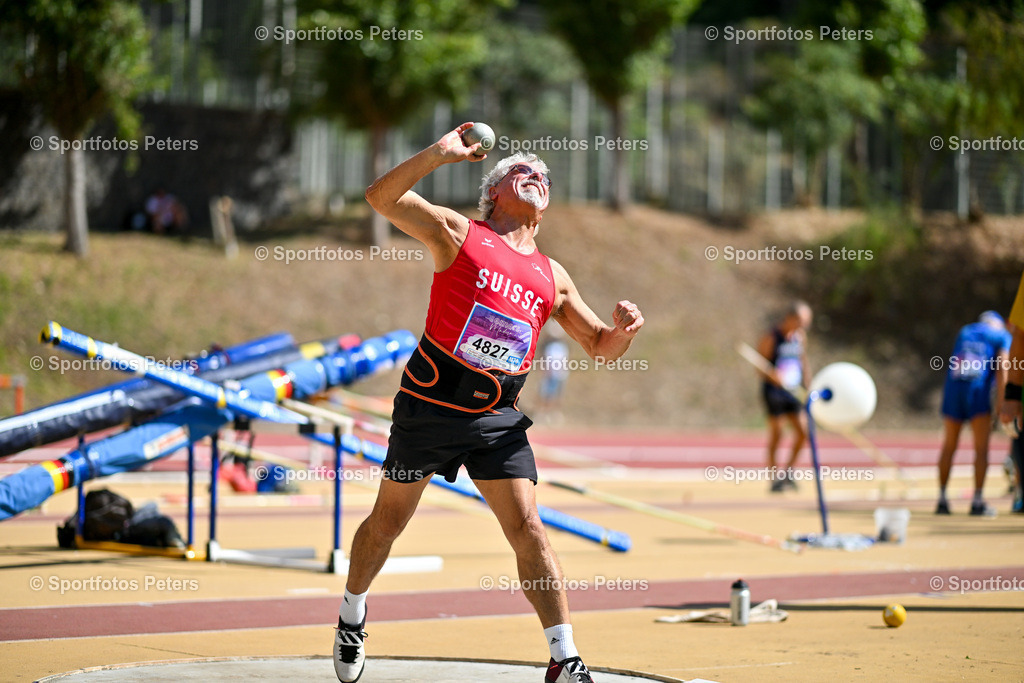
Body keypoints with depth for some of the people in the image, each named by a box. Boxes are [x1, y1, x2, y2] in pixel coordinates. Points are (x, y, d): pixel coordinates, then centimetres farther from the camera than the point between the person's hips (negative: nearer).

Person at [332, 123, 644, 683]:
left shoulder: (552, 277, 11)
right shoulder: (458, 233, -1)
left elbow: (600, 347, 18)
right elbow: (381, 197, -11)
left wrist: (621, 329, -6)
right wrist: (437, 154, -23)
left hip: (497, 416, 3)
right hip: (429, 404, -3)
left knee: (527, 527, -9)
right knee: (389, 519, 11)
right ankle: (352, 613, 37)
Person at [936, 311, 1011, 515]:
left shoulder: (965, 332, 24)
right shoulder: (1002, 335, 11)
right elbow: (1001, 366, -2)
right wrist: (1001, 400, -8)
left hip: (953, 390, 4)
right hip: (978, 391, -4)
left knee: (948, 446, 11)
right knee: (981, 447, -1)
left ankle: (942, 499, 9)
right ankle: (978, 501, -8)